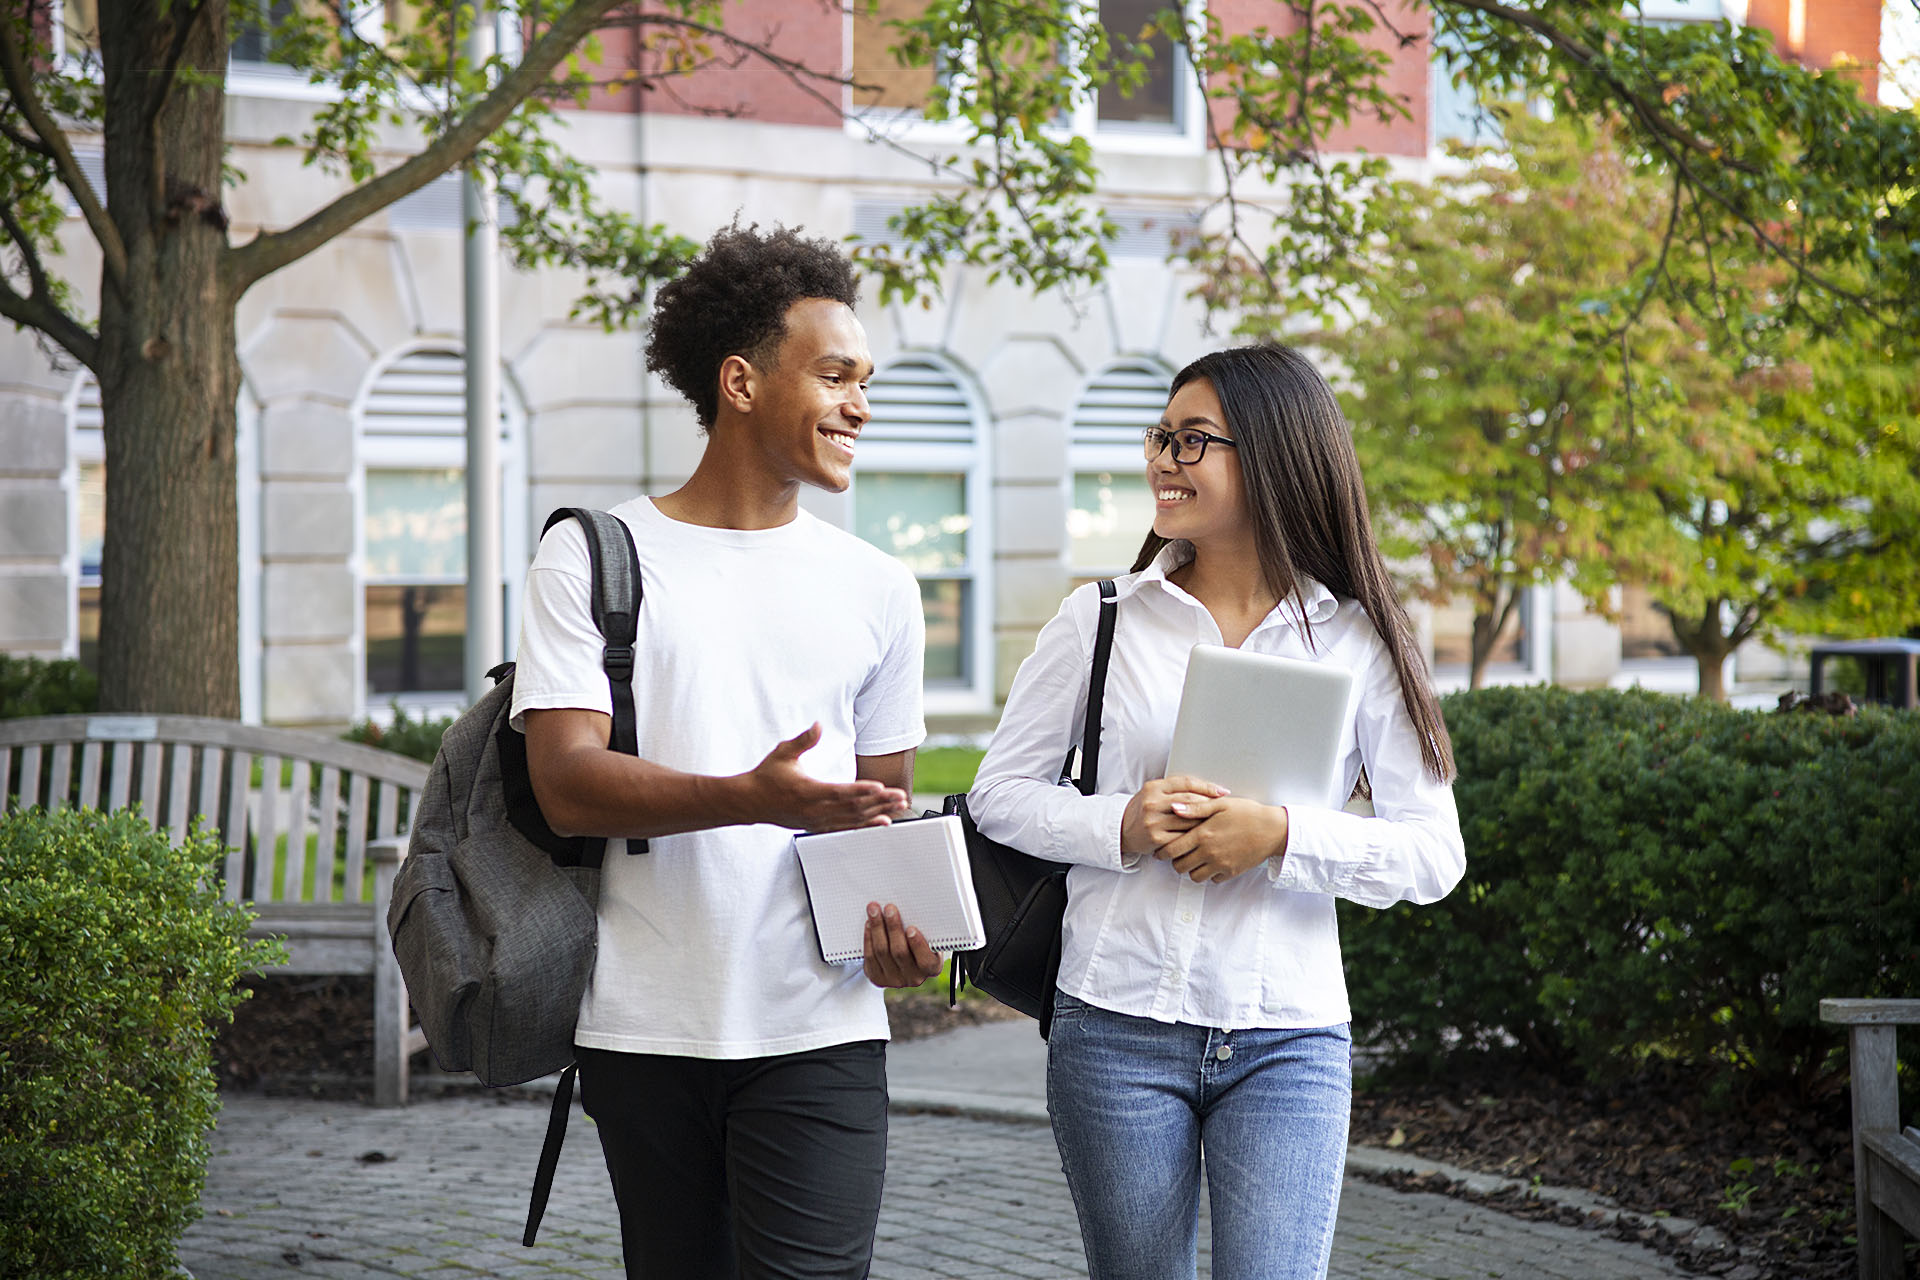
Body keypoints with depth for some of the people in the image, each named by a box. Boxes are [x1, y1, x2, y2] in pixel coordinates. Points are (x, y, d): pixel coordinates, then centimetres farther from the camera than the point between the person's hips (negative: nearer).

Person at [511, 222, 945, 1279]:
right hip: (645, 1031, -1)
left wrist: (896, 913, -5)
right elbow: (567, 783, -10)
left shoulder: (877, 588, 13)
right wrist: (753, 798, -26)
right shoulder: (592, 557, 1)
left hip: (818, 1030, 1)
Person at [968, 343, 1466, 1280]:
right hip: (1118, 1031, 1)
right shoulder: (1102, 619, 4)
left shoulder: (1356, 642, 1)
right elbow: (1000, 793, 7)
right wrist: (1119, 826, -12)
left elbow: (1434, 855, -1)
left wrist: (1281, 835, -16)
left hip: (1289, 1041, -1)